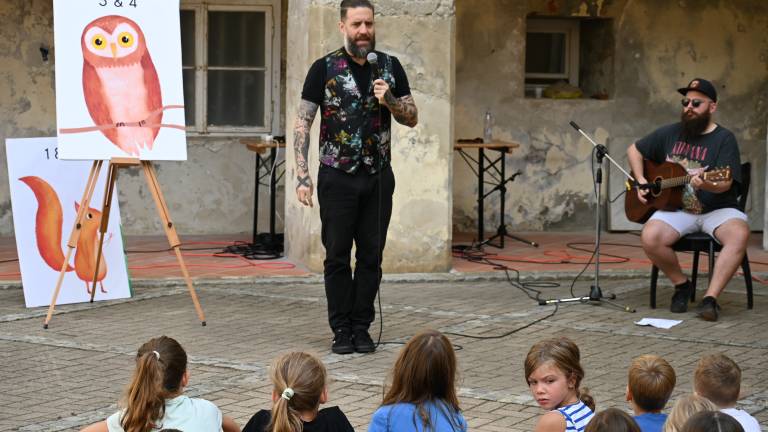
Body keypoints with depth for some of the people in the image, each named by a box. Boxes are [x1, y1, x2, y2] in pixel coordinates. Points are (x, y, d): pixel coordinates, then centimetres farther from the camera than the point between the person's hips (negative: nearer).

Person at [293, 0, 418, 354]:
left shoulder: (390, 67, 6)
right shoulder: (324, 69, -2)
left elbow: (412, 118, 9)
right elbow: (303, 123, -2)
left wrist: (389, 99, -12)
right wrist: (302, 176, -9)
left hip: (378, 177, 2)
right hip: (337, 177, -2)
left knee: (371, 255, 5)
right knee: (337, 256, 2)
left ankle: (361, 328, 14)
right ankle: (341, 330, 10)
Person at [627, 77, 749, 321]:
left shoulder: (723, 139, -2)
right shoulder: (670, 134, 11)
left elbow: (726, 184, -16)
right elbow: (634, 150, 23)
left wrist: (707, 185, -38)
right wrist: (641, 181, 8)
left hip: (716, 210, -3)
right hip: (677, 209, 3)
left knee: (739, 234, -36)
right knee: (650, 237, -28)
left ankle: (710, 299, -33)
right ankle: (681, 284, -2)